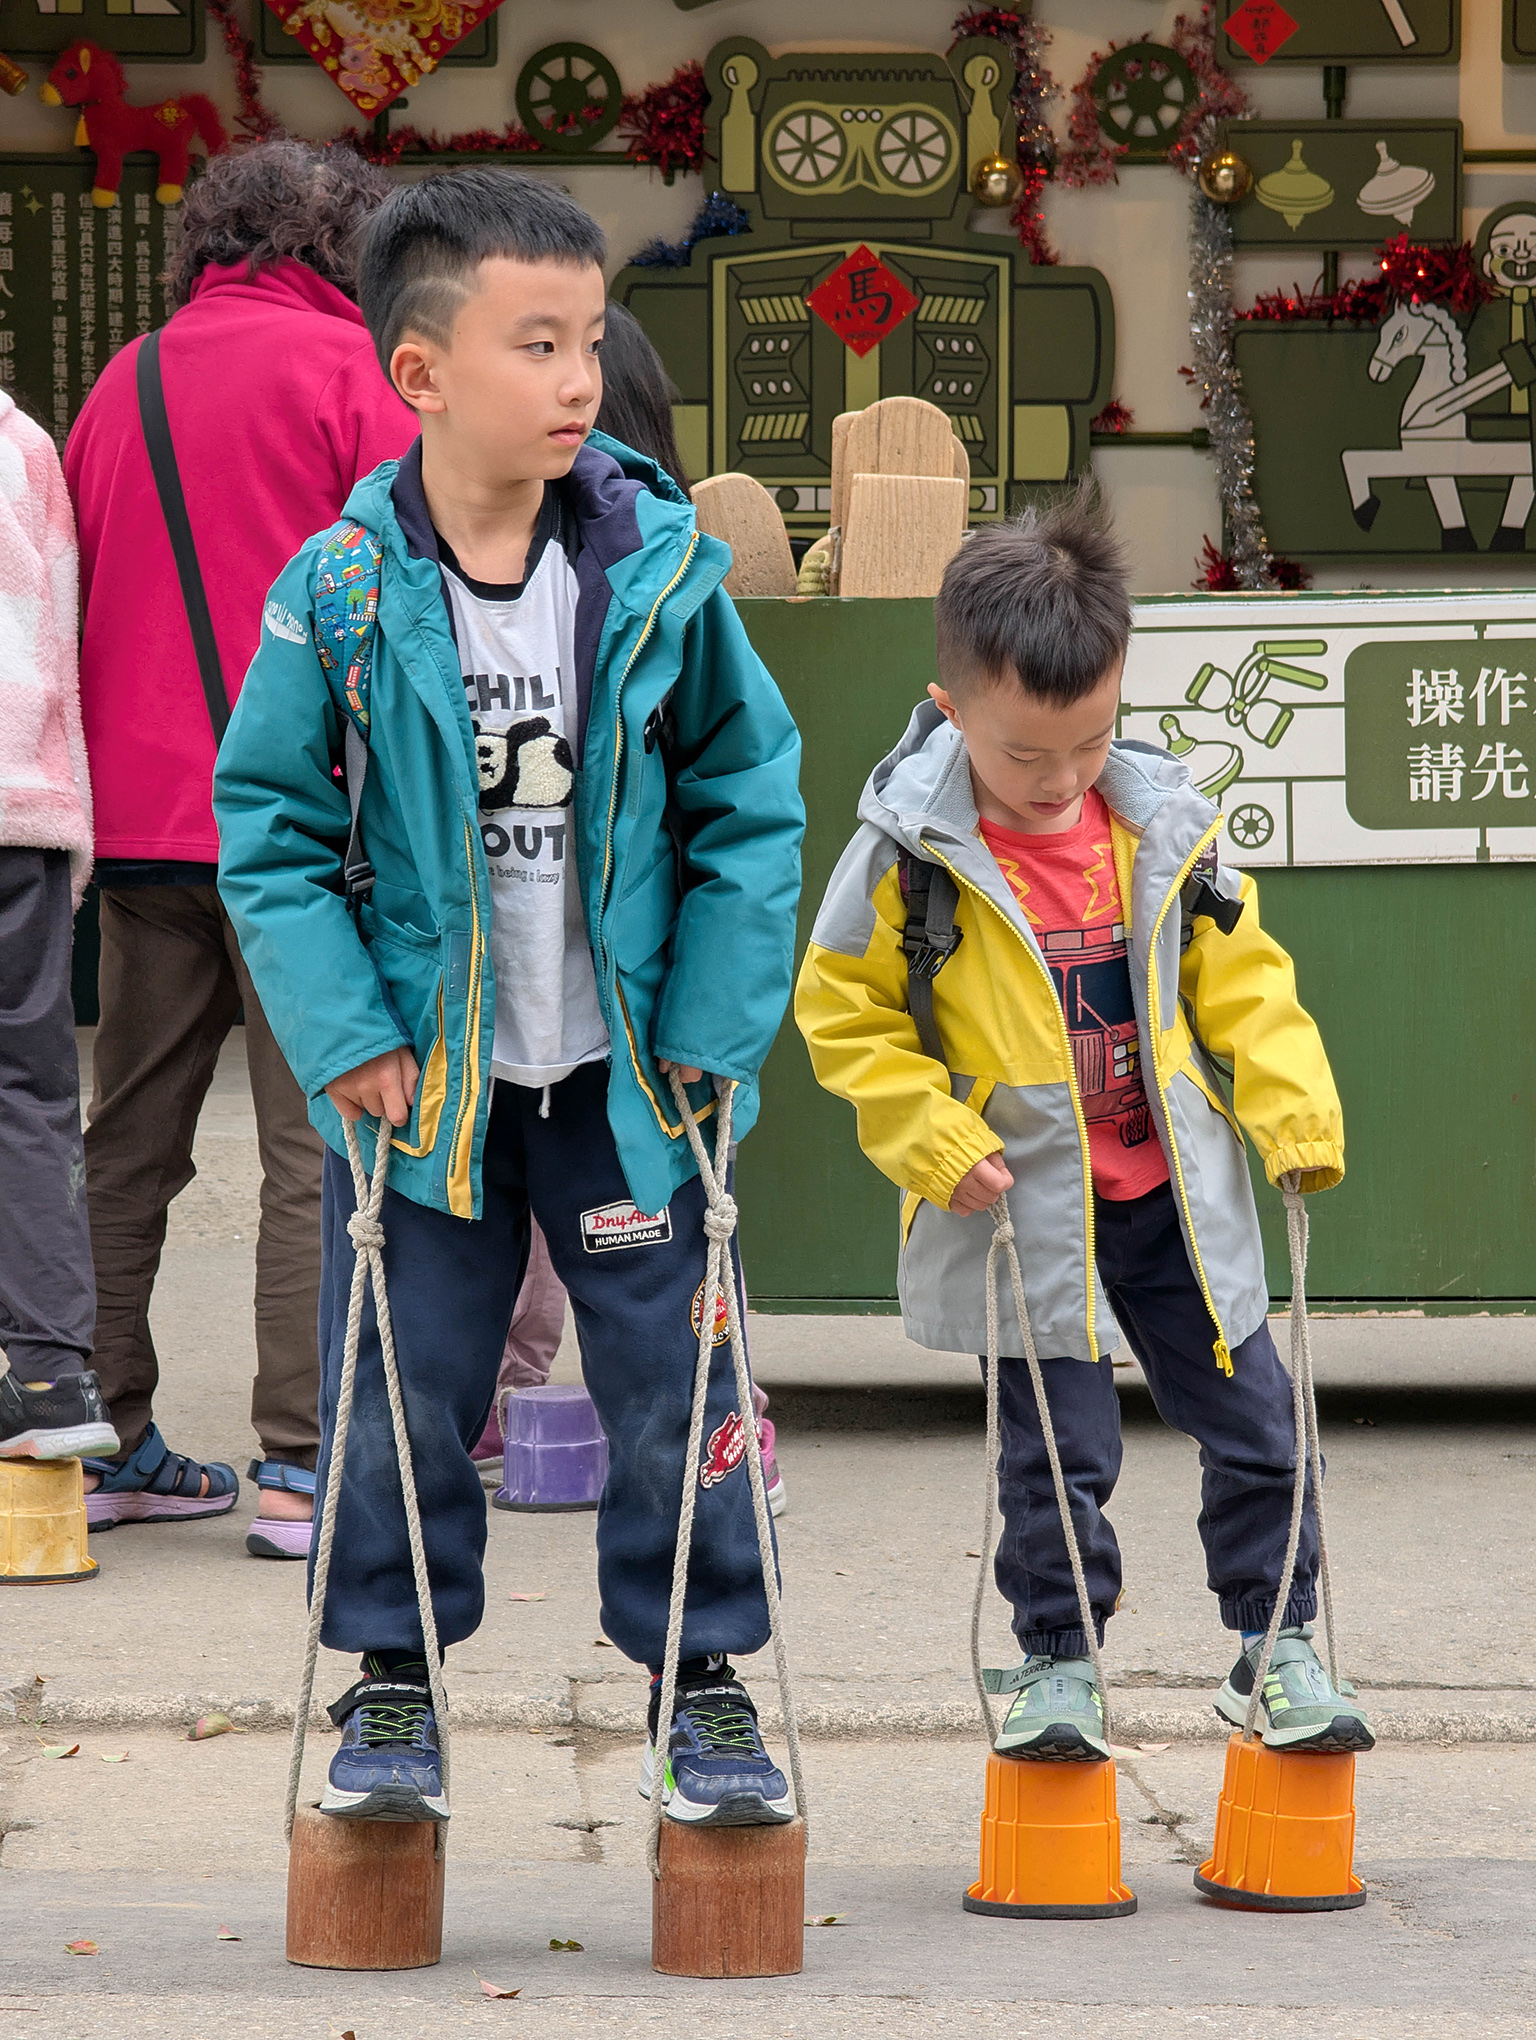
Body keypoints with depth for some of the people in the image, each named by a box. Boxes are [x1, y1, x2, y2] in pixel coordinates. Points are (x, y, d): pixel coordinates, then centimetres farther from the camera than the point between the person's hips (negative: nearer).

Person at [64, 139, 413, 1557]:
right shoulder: (349, 369, -3)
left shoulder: (126, 378, 13)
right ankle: (301, 1465, -8)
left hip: (139, 815, 6)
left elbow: (73, 588, 16)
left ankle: (110, 1445, 16)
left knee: (128, 1139, 12)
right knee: (317, 1142, -4)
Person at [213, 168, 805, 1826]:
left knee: (673, 1381, 5)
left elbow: (751, 802, 0)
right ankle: (392, 1682, 24)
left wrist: (716, 1025, -5)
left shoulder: (666, 571, -8)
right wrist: (344, 1036, -10)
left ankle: (703, 1682, 20)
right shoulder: (340, 593, -11)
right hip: (422, 1078, 0)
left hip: (624, 1069, 1)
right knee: (400, 1391, 8)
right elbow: (268, 820, -4)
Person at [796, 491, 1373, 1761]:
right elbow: (844, 1012, -3)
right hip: (1025, 1214, -3)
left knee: (1255, 1423, 7)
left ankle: (1275, 1648, 21)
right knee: (1058, 1452, 1)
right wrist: (935, 1142, -12)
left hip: (1174, 1196, 4)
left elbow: (1239, 978, 8)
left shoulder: (1164, 826, -1)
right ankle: (1058, 1666, 17)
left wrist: (1295, 1114, -1)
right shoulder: (910, 855, -12)